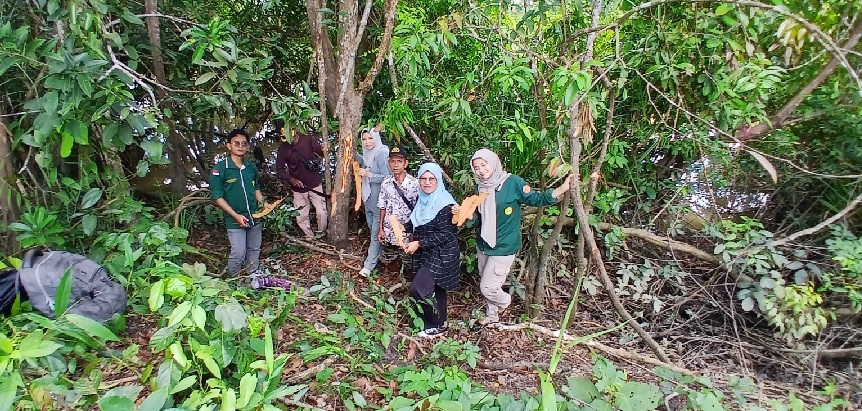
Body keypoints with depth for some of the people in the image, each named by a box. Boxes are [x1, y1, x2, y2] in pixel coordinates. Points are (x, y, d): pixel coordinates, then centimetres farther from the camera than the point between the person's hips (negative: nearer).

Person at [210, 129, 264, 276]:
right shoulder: (220, 169, -11)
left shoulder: (252, 167, 5)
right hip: (235, 220, -5)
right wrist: (236, 216, -17)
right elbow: (217, 196, -11)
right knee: (238, 253, -6)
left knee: (254, 250, 16)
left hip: (255, 217, 5)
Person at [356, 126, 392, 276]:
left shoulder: (382, 154, -18)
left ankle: (369, 264, 6)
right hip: (368, 197, 9)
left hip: (379, 198, -9)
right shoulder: (368, 153, 6)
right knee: (372, 227, 22)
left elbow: (388, 178, -20)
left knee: (376, 231, 0)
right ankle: (378, 253, 41)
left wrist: (369, 175, -21)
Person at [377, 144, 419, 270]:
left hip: (408, 232, -3)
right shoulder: (385, 183, -3)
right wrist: (380, 229, 5)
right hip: (389, 232, 3)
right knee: (385, 260, 16)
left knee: (408, 263, 7)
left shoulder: (415, 183, -14)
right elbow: (383, 208, 5)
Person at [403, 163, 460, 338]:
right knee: (435, 288, 17)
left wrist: (419, 244, -20)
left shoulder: (444, 204, -18)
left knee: (417, 290, -13)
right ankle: (440, 323, 32)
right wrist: (413, 240, 3)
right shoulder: (423, 200, 6)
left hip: (441, 255, -8)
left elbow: (445, 234, -22)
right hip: (426, 253, 8)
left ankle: (435, 326, 5)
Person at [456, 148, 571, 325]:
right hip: (483, 245, 6)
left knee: (487, 287, -2)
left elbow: (535, 199, -13)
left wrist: (561, 189, -27)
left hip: (504, 247, -6)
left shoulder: (512, 182, -15)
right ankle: (491, 315, 43)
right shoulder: (480, 187, 2)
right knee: (486, 284, 19)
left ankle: (504, 300, 31)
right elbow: (479, 219, 8)